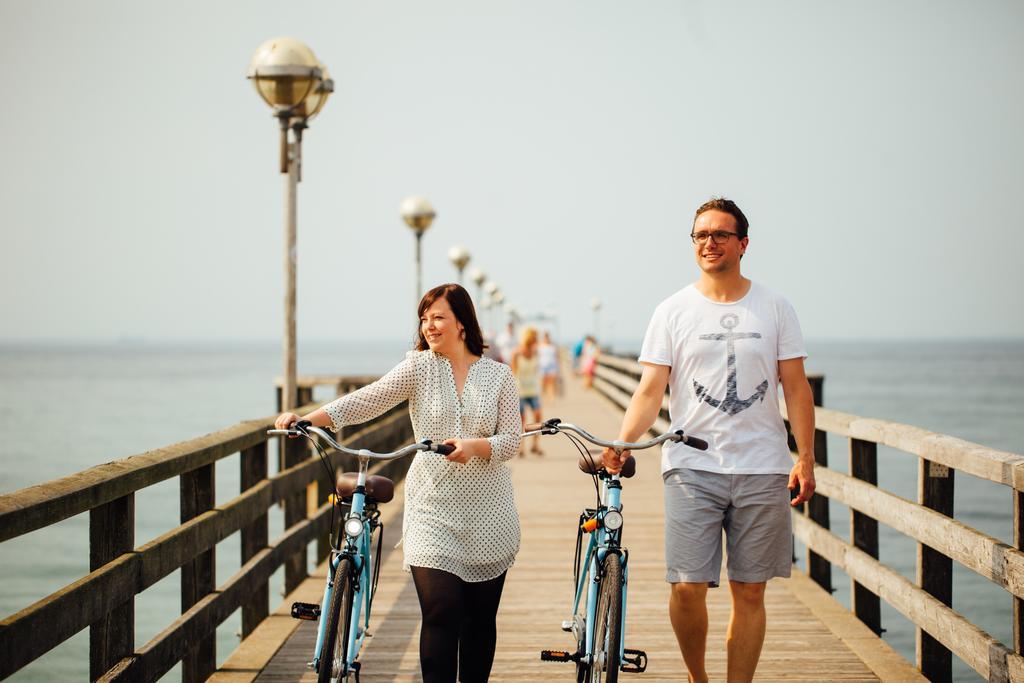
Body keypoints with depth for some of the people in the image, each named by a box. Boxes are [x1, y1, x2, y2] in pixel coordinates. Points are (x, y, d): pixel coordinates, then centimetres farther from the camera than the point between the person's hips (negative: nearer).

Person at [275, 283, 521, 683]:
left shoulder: (498, 375, 4)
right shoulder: (419, 367, 0)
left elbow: (511, 439, -2)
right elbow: (367, 401, -11)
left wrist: (474, 446, -22)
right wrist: (308, 419, -25)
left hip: (487, 516, 1)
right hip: (433, 511, -1)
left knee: (480, 617, 7)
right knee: (441, 613, -12)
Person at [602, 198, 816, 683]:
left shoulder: (774, 309, 7)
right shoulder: (673, 311, 5)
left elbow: (796, 387, 7)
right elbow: (650, 390, 0)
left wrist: (806, 459, -2)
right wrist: (622, 443, -15)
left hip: (762, 470, 1)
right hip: (692, 466, -1)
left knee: (749, 592, 3)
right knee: (687, 587, -7)